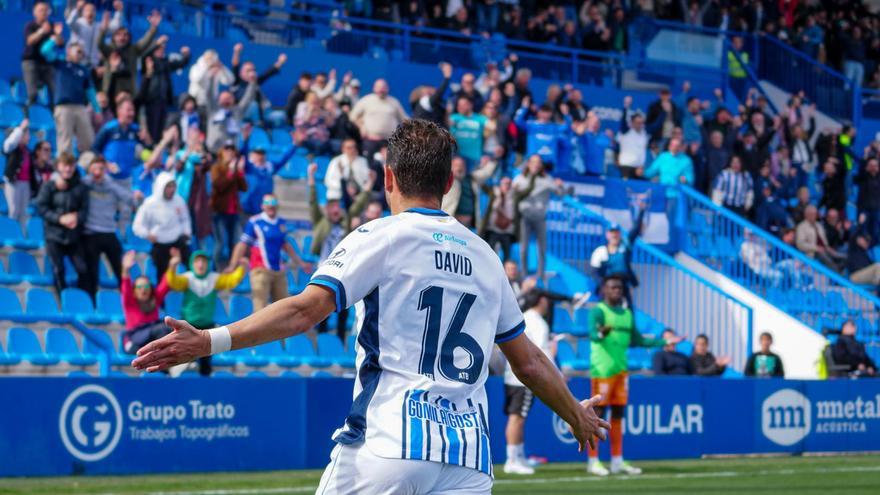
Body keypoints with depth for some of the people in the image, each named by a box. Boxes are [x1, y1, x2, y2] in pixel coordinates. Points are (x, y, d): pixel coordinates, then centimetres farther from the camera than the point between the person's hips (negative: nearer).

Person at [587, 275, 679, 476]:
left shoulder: (627, 314, 17)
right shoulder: (598, 312, -6)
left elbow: (637, 340, 24)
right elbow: (592, 334, -24)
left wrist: (665, 342, 20)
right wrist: (601, 334, -48)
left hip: (621, 369, 7)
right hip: (602, 369, -7)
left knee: (618, 415, 9)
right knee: (597, 414, -5)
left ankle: (617, 461, 14)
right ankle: (593, 461, -3)